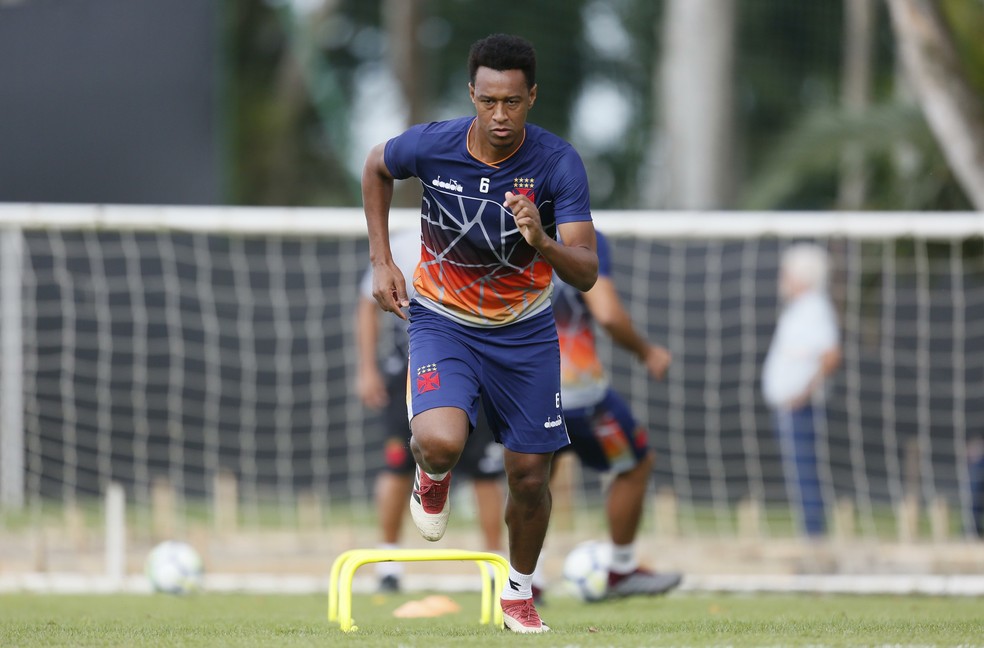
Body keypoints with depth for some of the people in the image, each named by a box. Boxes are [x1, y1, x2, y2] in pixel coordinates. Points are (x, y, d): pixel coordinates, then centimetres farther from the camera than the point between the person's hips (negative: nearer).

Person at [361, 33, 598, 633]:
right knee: (440, 441, -27)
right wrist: (382, 261, 1)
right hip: (443, 320, -1)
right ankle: (433, 475, 12)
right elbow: (376, 167, 6)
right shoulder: (430, 146, -19)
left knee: (530, 477, 5)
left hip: (525, 331, 1)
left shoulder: (559, 163, -21)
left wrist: (543, 242, -45)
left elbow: (586, 274, -24)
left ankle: (520, 592, 32)